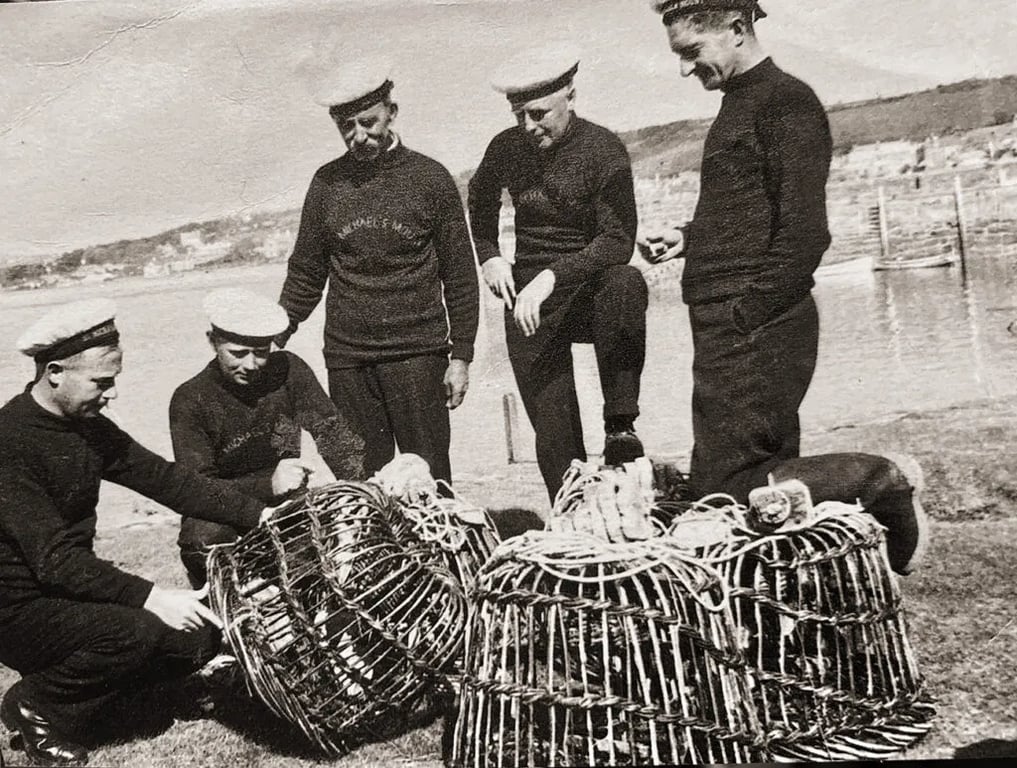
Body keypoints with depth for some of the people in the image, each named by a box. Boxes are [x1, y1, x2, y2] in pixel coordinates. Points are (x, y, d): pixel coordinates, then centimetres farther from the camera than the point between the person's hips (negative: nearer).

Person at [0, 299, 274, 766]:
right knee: (136, 631, -30)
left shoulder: (87, 426, 3)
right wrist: (148, 598, -33)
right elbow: (53, 559, -28)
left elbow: (162, 477, 0)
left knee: (199, 637, -4)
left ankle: (71, 709, 12)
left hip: (73, 590, 8)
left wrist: (258, 515, -8)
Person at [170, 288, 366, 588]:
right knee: (203, 537, -34)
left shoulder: (289, 371, -6)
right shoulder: (190, 401, -14)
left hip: (288, 501, 3)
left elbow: (331, 431, -10)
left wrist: (366, 485, -29)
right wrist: (268, 485, -38)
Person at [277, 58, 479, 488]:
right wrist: (272, 340, 6)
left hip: (417, 353, -2)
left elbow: (460, 276, 3)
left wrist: (461, 356, 0)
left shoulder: (430, 178, 1)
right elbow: (305, 273, 14)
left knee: (428, 477, -1)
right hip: (346, 359, 3)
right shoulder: (327, 183, 8)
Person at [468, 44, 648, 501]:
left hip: (590, 288, -2)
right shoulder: (506, 148, 1)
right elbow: (480, 202, 23)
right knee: (553, 433, -1)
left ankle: (621, 426, -32)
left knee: (625, 283, -38)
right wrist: (488, 257, 8)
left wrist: (552, 276, -30)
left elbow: (618, 241, -19)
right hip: (527, 303, 3)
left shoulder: (603, 150, -11)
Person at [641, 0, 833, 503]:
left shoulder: (787, 101, -8)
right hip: (720, 325, 9)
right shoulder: (738, 103, 20)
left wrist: (749, 316, -18)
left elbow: (805, 231, -16)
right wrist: (688, 239, 12)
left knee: (729, 493, -9)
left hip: (753, 328, -9)